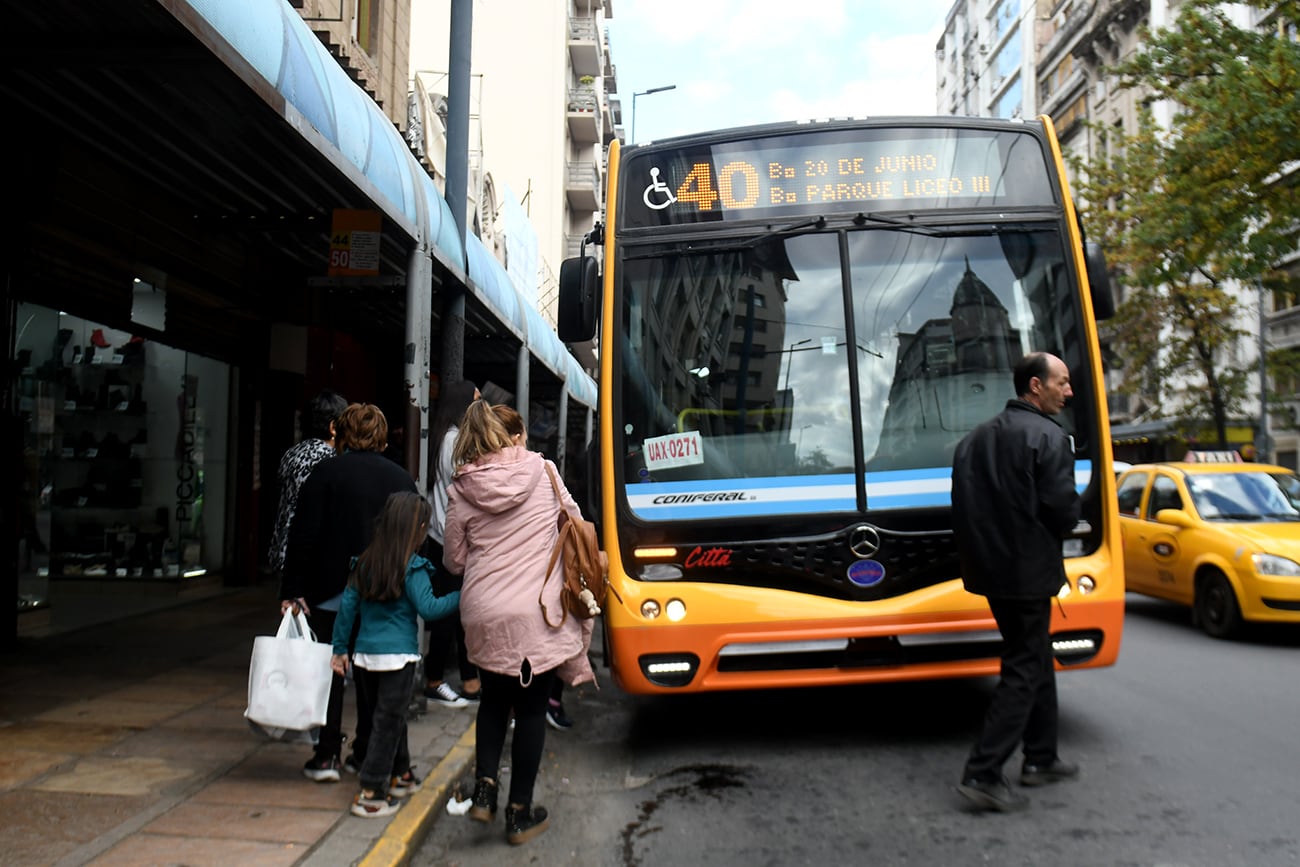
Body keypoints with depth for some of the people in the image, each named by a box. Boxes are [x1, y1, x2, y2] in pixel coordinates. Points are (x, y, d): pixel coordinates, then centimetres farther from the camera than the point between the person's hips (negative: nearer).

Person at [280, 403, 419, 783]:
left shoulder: (326, 473, -6)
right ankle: (366, 753, 20)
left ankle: (327, 755, 9)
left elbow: (303, 537, -9)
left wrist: (292, 591, -6)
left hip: (331, 593, -3)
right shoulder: (403, 480, 4)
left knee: (329, 669, 8)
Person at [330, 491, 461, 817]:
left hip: (364, 654, 6)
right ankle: (371, 794, 4)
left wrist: (340, 648, 13)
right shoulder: (412, 567, -13)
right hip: (397, 656, -6)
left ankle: (399, 775, 35)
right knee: (387, 722, 3)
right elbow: (429, 608, -15)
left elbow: (347, 605, 7)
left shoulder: (364, 563, 5)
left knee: (390, 716, 20)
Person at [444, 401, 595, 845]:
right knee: (531, 709, 10)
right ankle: (520, 813, 17)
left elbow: (454, 560, 6)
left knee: (494, 700, 24)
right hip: (540, 612, -1)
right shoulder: (543, 472, -1)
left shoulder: (461, 492, 0)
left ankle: (484, 789, 14)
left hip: (484, 613, 1)